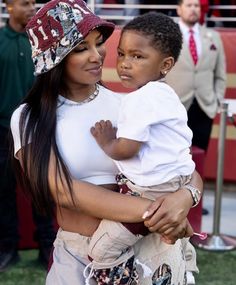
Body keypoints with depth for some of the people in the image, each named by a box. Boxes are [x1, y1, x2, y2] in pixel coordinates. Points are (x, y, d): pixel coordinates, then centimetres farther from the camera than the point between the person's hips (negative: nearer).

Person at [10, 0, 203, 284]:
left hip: (143, 246, 2)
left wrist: (184, 197, -27)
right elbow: (61, 190, -18)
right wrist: (150, 212, -27)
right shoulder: (30, 118, -6)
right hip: (75, 255, -1)